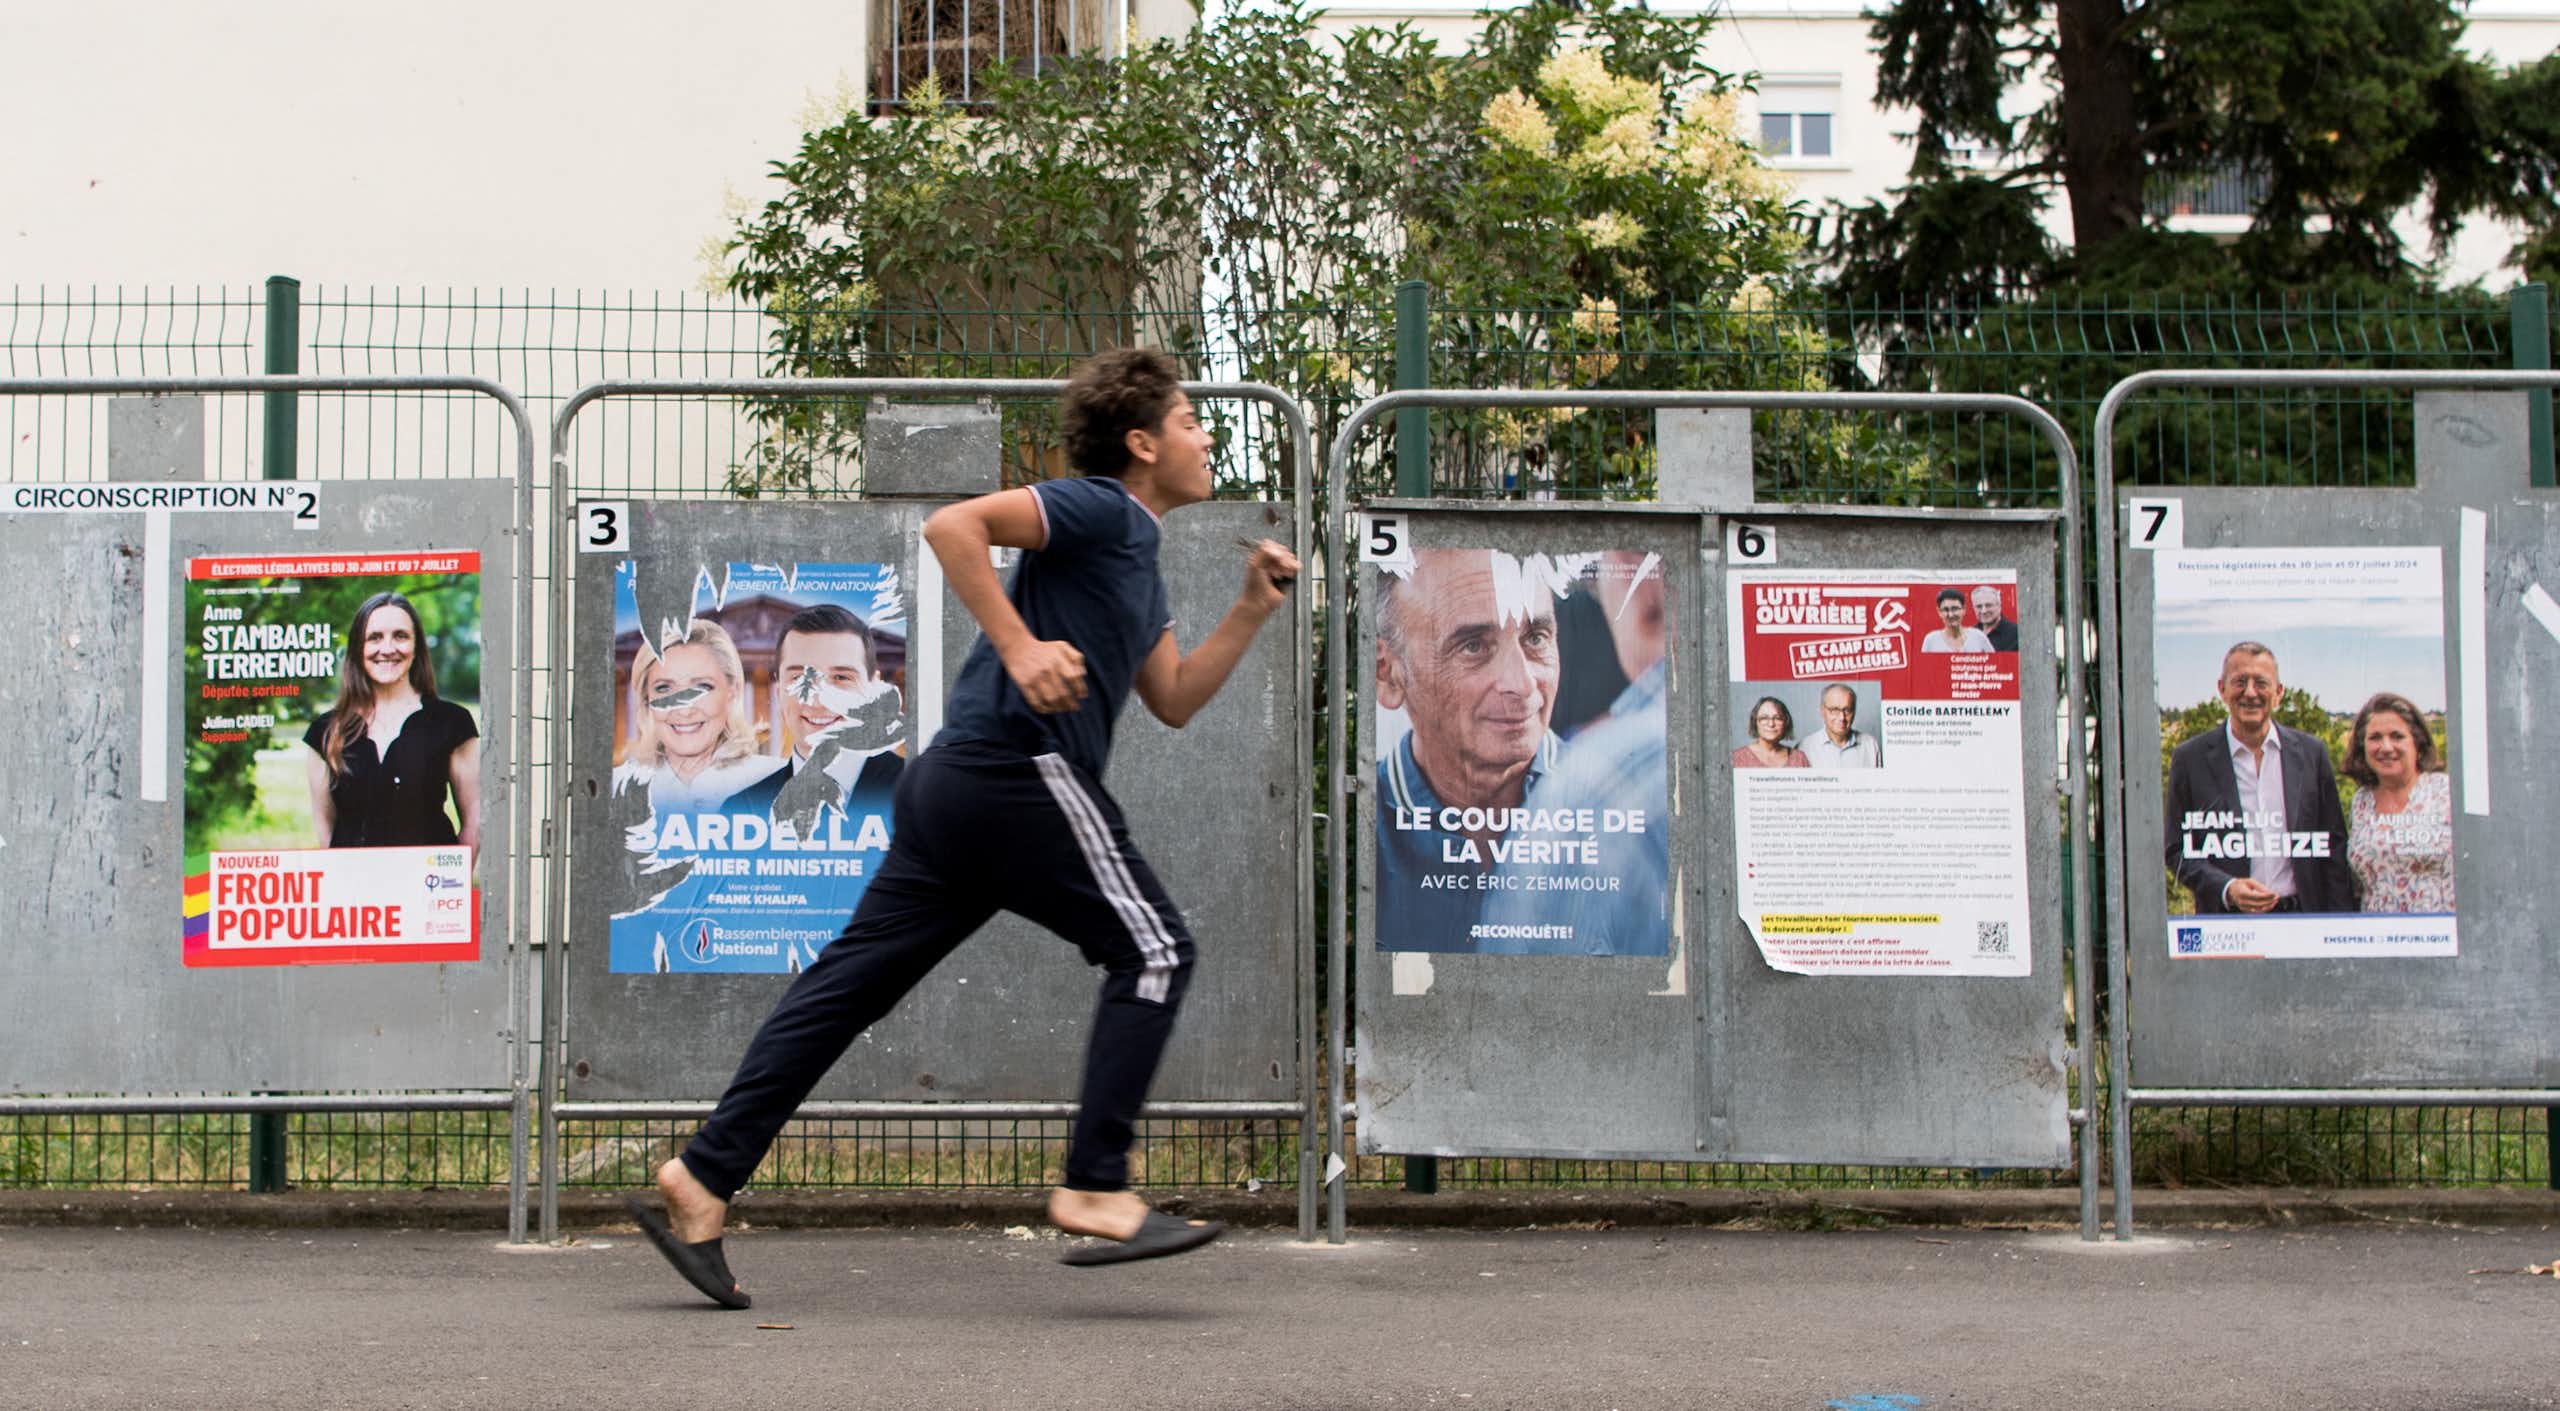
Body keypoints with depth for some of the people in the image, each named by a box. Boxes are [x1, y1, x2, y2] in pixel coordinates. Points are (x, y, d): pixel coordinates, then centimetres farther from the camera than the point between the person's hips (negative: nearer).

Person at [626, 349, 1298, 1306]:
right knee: (1152, 949, -3)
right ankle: (1095, 1187, -5)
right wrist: (1021, 649, -21)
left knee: (853, 978, 5)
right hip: (1020, 767, -10)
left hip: (960, 782, 10)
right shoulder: (1097, 510, -4)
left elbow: (1174, 701, 27)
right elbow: (954, 525, -16)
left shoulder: (1136, 556, 26)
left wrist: (1252, 609, 19)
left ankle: (704, 1177, 4)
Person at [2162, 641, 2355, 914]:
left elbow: (2334, 849, 10)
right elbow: (2176, 850, 4)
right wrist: (2227, 889, -12)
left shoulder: (2311, 753, 8)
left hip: (2302, 920, 0)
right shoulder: (2190, 759, 3)